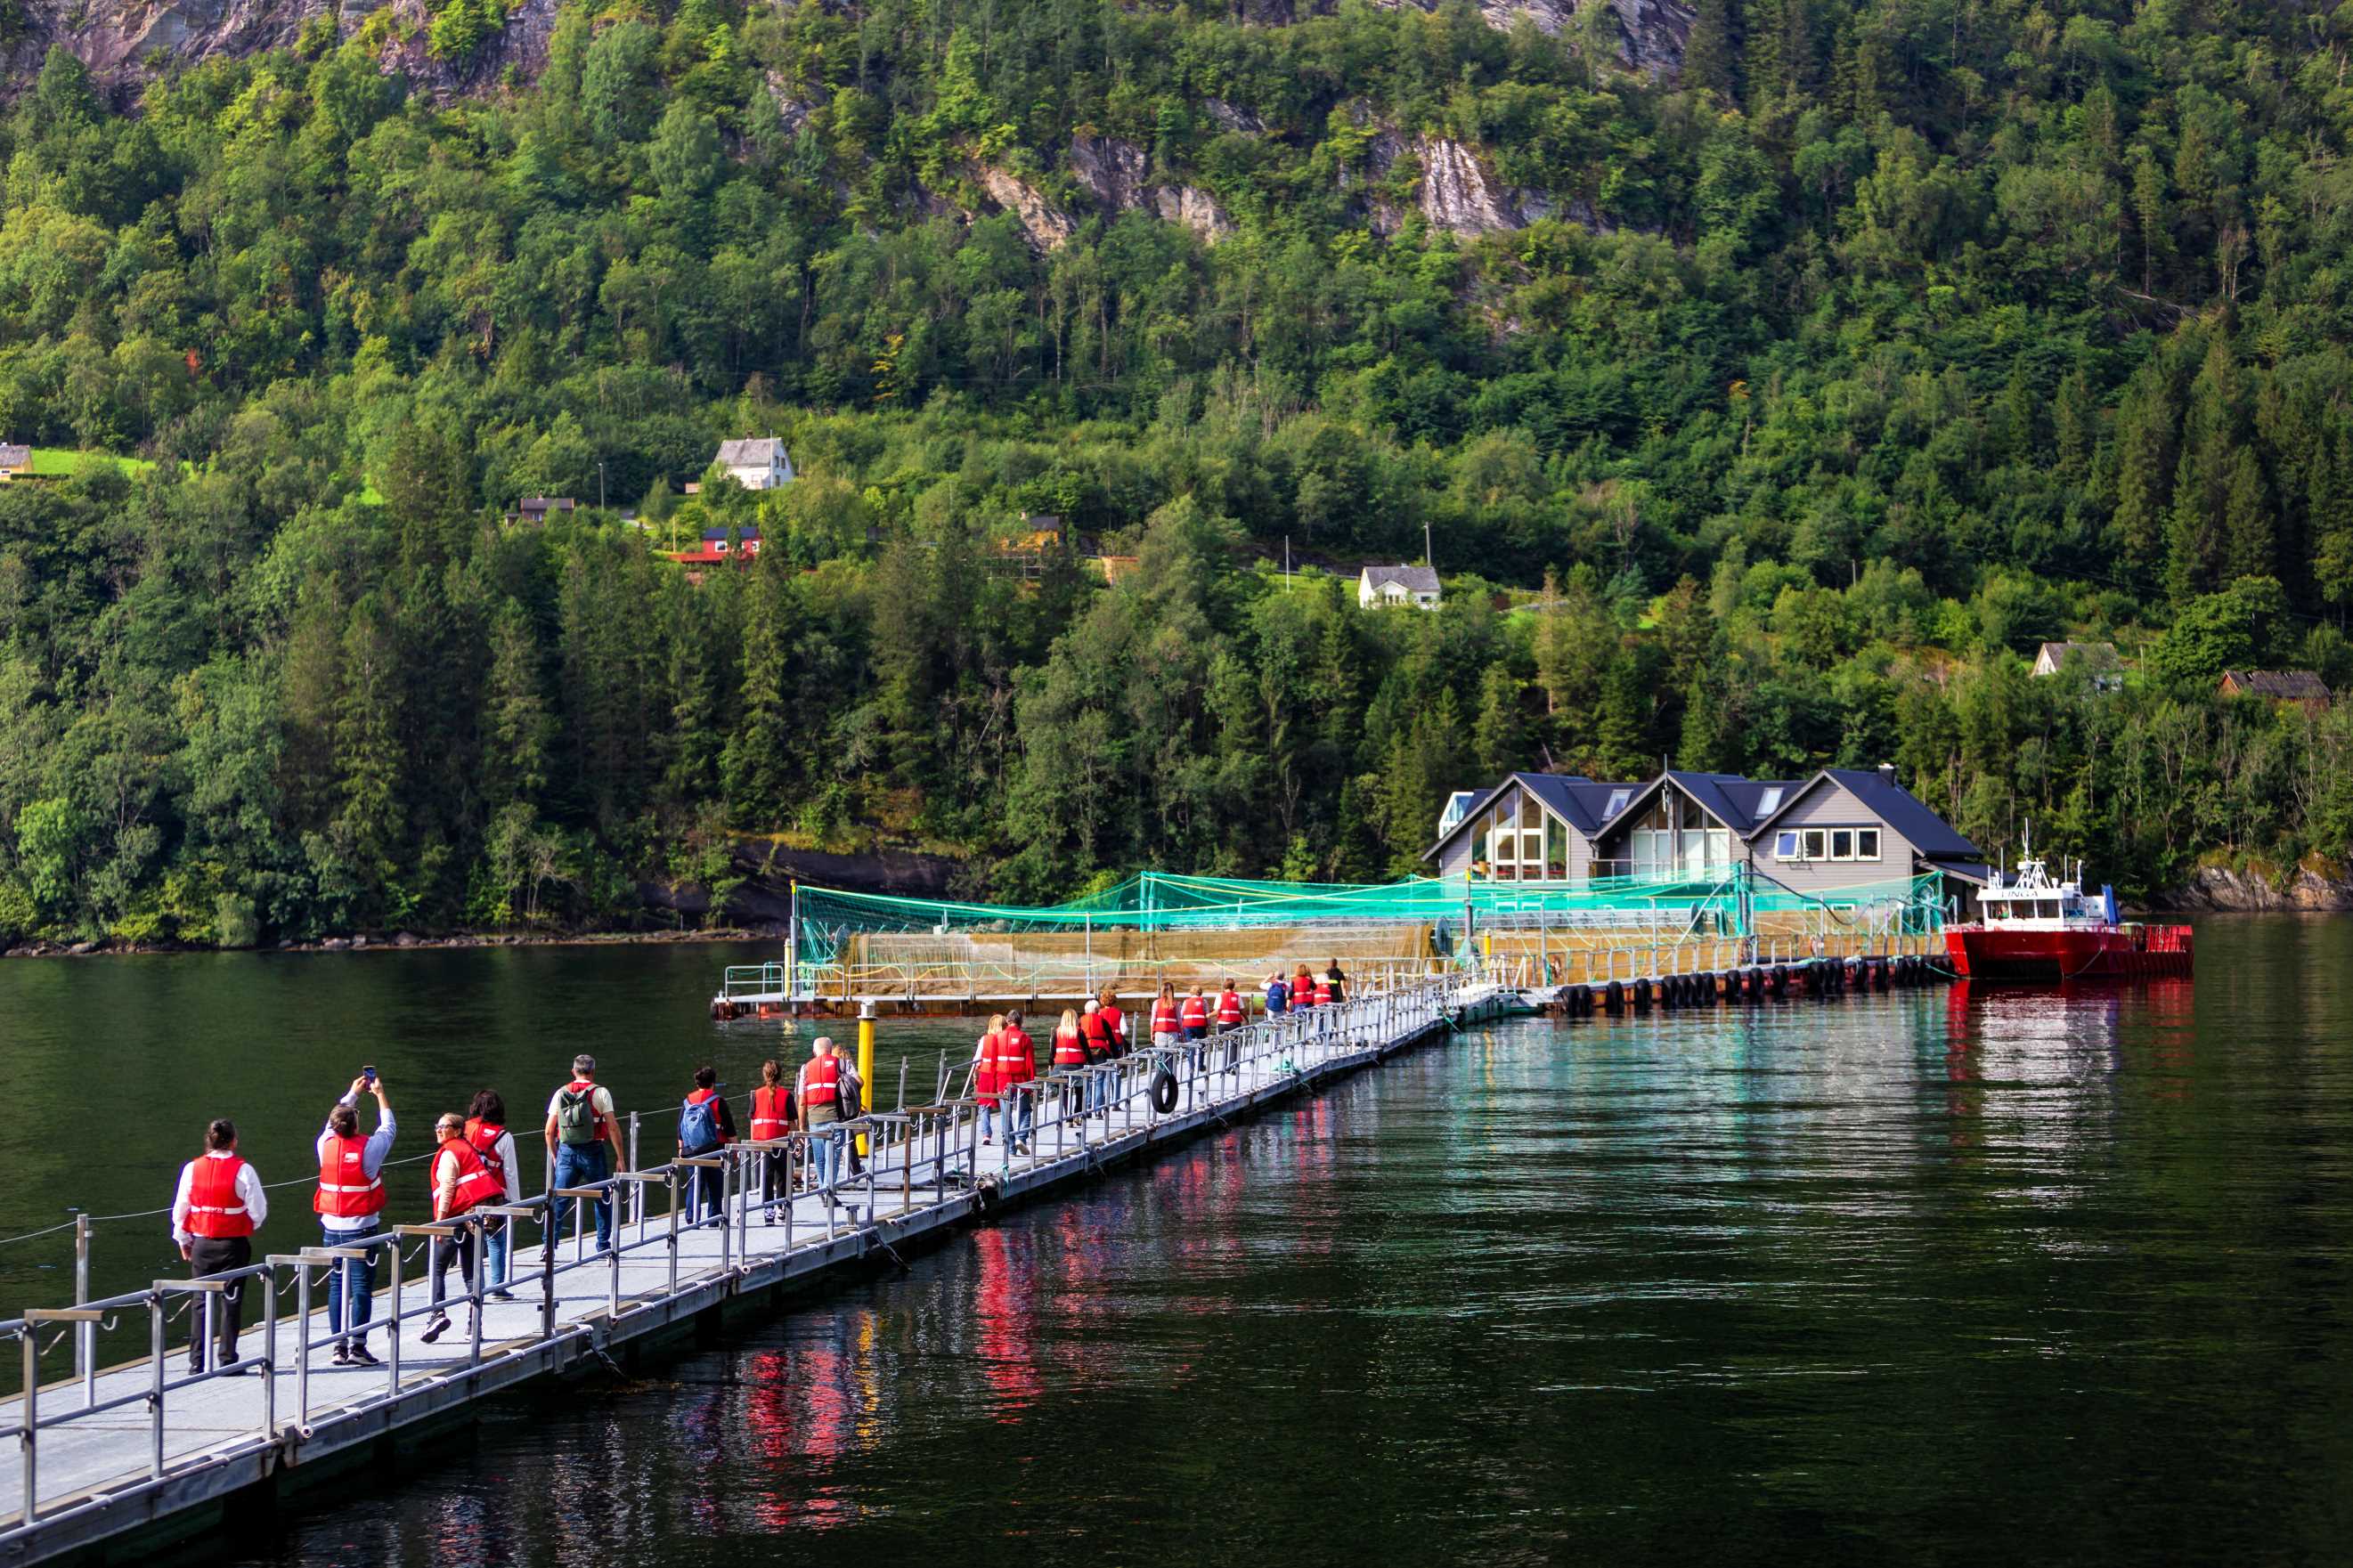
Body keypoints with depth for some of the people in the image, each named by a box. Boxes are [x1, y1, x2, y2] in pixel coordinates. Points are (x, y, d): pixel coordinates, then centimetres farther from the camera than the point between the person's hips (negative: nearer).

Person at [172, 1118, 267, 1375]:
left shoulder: (192, 1169, -3)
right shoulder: (243, 1171, -12)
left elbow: (180, 1208, 4)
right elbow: (259, 1210, -8)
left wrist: (183, 1240, 17)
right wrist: (250, 1226, 13)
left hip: (202, 1244, 3)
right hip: (234, 1245, -3)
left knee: (202, 1302, 11)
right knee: (231, 1301, 5)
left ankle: (197, 1360, 10)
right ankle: (227, 1360, 5)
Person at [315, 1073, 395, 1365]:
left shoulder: (326, 1144, -1)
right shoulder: (368, 1148, -11)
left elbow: (332, 1120, 20)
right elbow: (388, 1127, 9)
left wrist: (354, 1092, 32)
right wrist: (380, 1094, 23)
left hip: (332, 1228, 4)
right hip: (362, 1228, -4)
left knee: (337, 1287, 8)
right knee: (361, 1286, -2)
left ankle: (339, 1347, 8)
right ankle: (357, 1346, -7)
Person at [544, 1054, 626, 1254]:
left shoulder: (560, 1094, 6)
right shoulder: (600, 1093, -4)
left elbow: (549, 1131, 7)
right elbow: (613, 1128, -8)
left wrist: (555, 1156, 19)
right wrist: (620, 1158, -3)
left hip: (566, 1152, 2)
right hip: (592, 1152, -2)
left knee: (559, 1200, 6)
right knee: (603, 1199, 12)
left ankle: (550, 1244, -2)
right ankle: (603, 1245, 15)